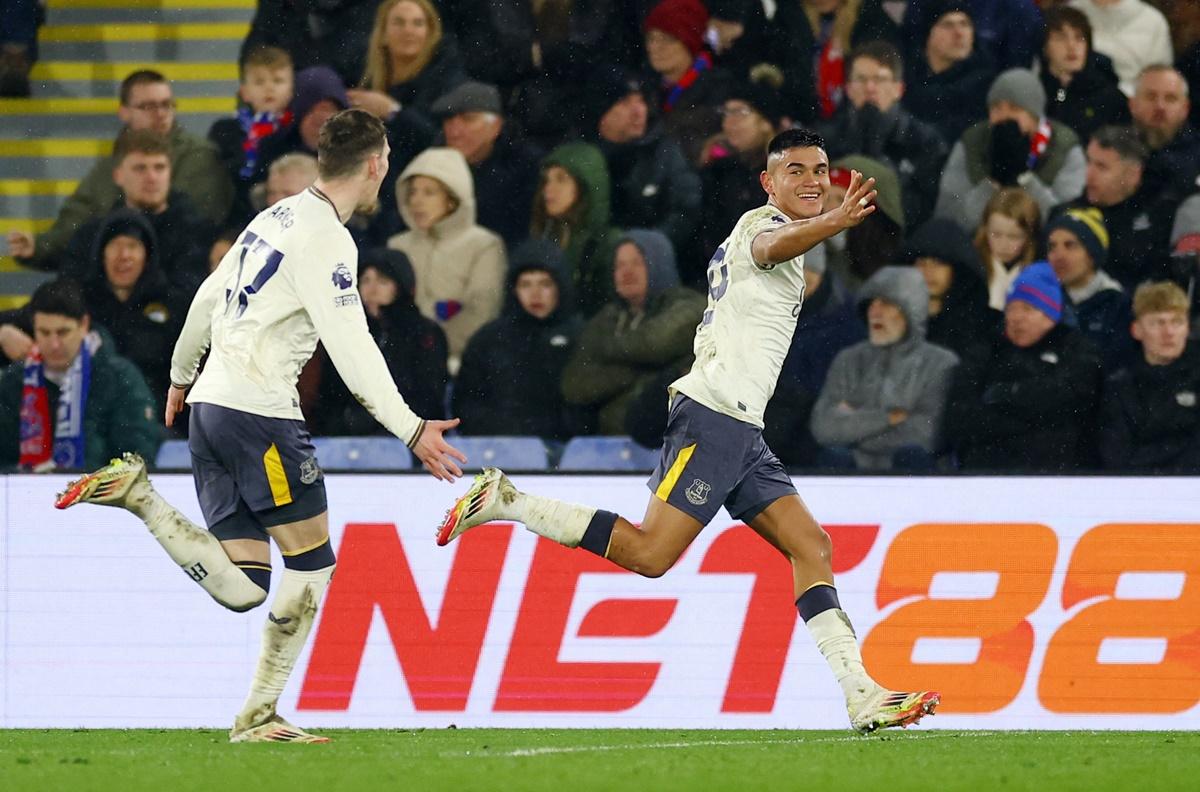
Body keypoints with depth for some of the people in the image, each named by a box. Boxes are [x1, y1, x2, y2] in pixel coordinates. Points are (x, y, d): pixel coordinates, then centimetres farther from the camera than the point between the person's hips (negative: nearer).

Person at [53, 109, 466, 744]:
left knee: (241, 590, 2)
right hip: (258, 412, -9)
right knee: (312, 564, -2)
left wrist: (182, 376, 39)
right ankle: (259, 715, -4)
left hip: (210, 405, 9)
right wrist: (411, 431, -18)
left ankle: (138, 495, -5)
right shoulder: (326, 240, -11)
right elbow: (351, 350, -18)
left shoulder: (277, 217, 16)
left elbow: (209, 298, 25)